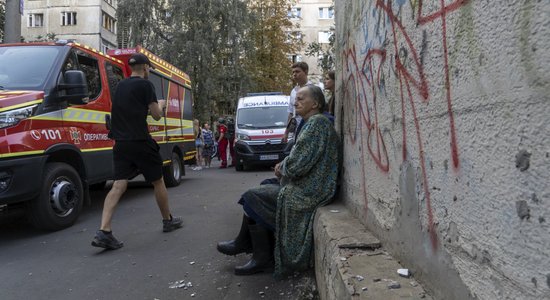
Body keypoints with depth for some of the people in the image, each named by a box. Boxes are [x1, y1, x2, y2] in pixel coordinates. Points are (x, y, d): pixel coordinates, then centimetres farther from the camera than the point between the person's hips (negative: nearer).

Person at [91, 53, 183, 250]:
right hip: (140, 142, -6)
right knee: (158, 182, 10)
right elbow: (156, 115, -6)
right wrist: (160, 105, 15)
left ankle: (103, 232, -12)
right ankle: (168, 221, 25)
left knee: (119, 185, -1)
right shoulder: (145, 85, -5)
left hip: (120, 143, 6)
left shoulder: (120, 86, 17)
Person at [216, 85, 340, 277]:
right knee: (264, 188, 15)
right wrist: (284, 166, 4)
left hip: (307, 193, -10)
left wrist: (282, 168, -5)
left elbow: (298, 165, -25)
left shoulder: (316, 122, -17)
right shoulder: (314, 122, 15)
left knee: (251, 199, -5)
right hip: (308, 187, 10)